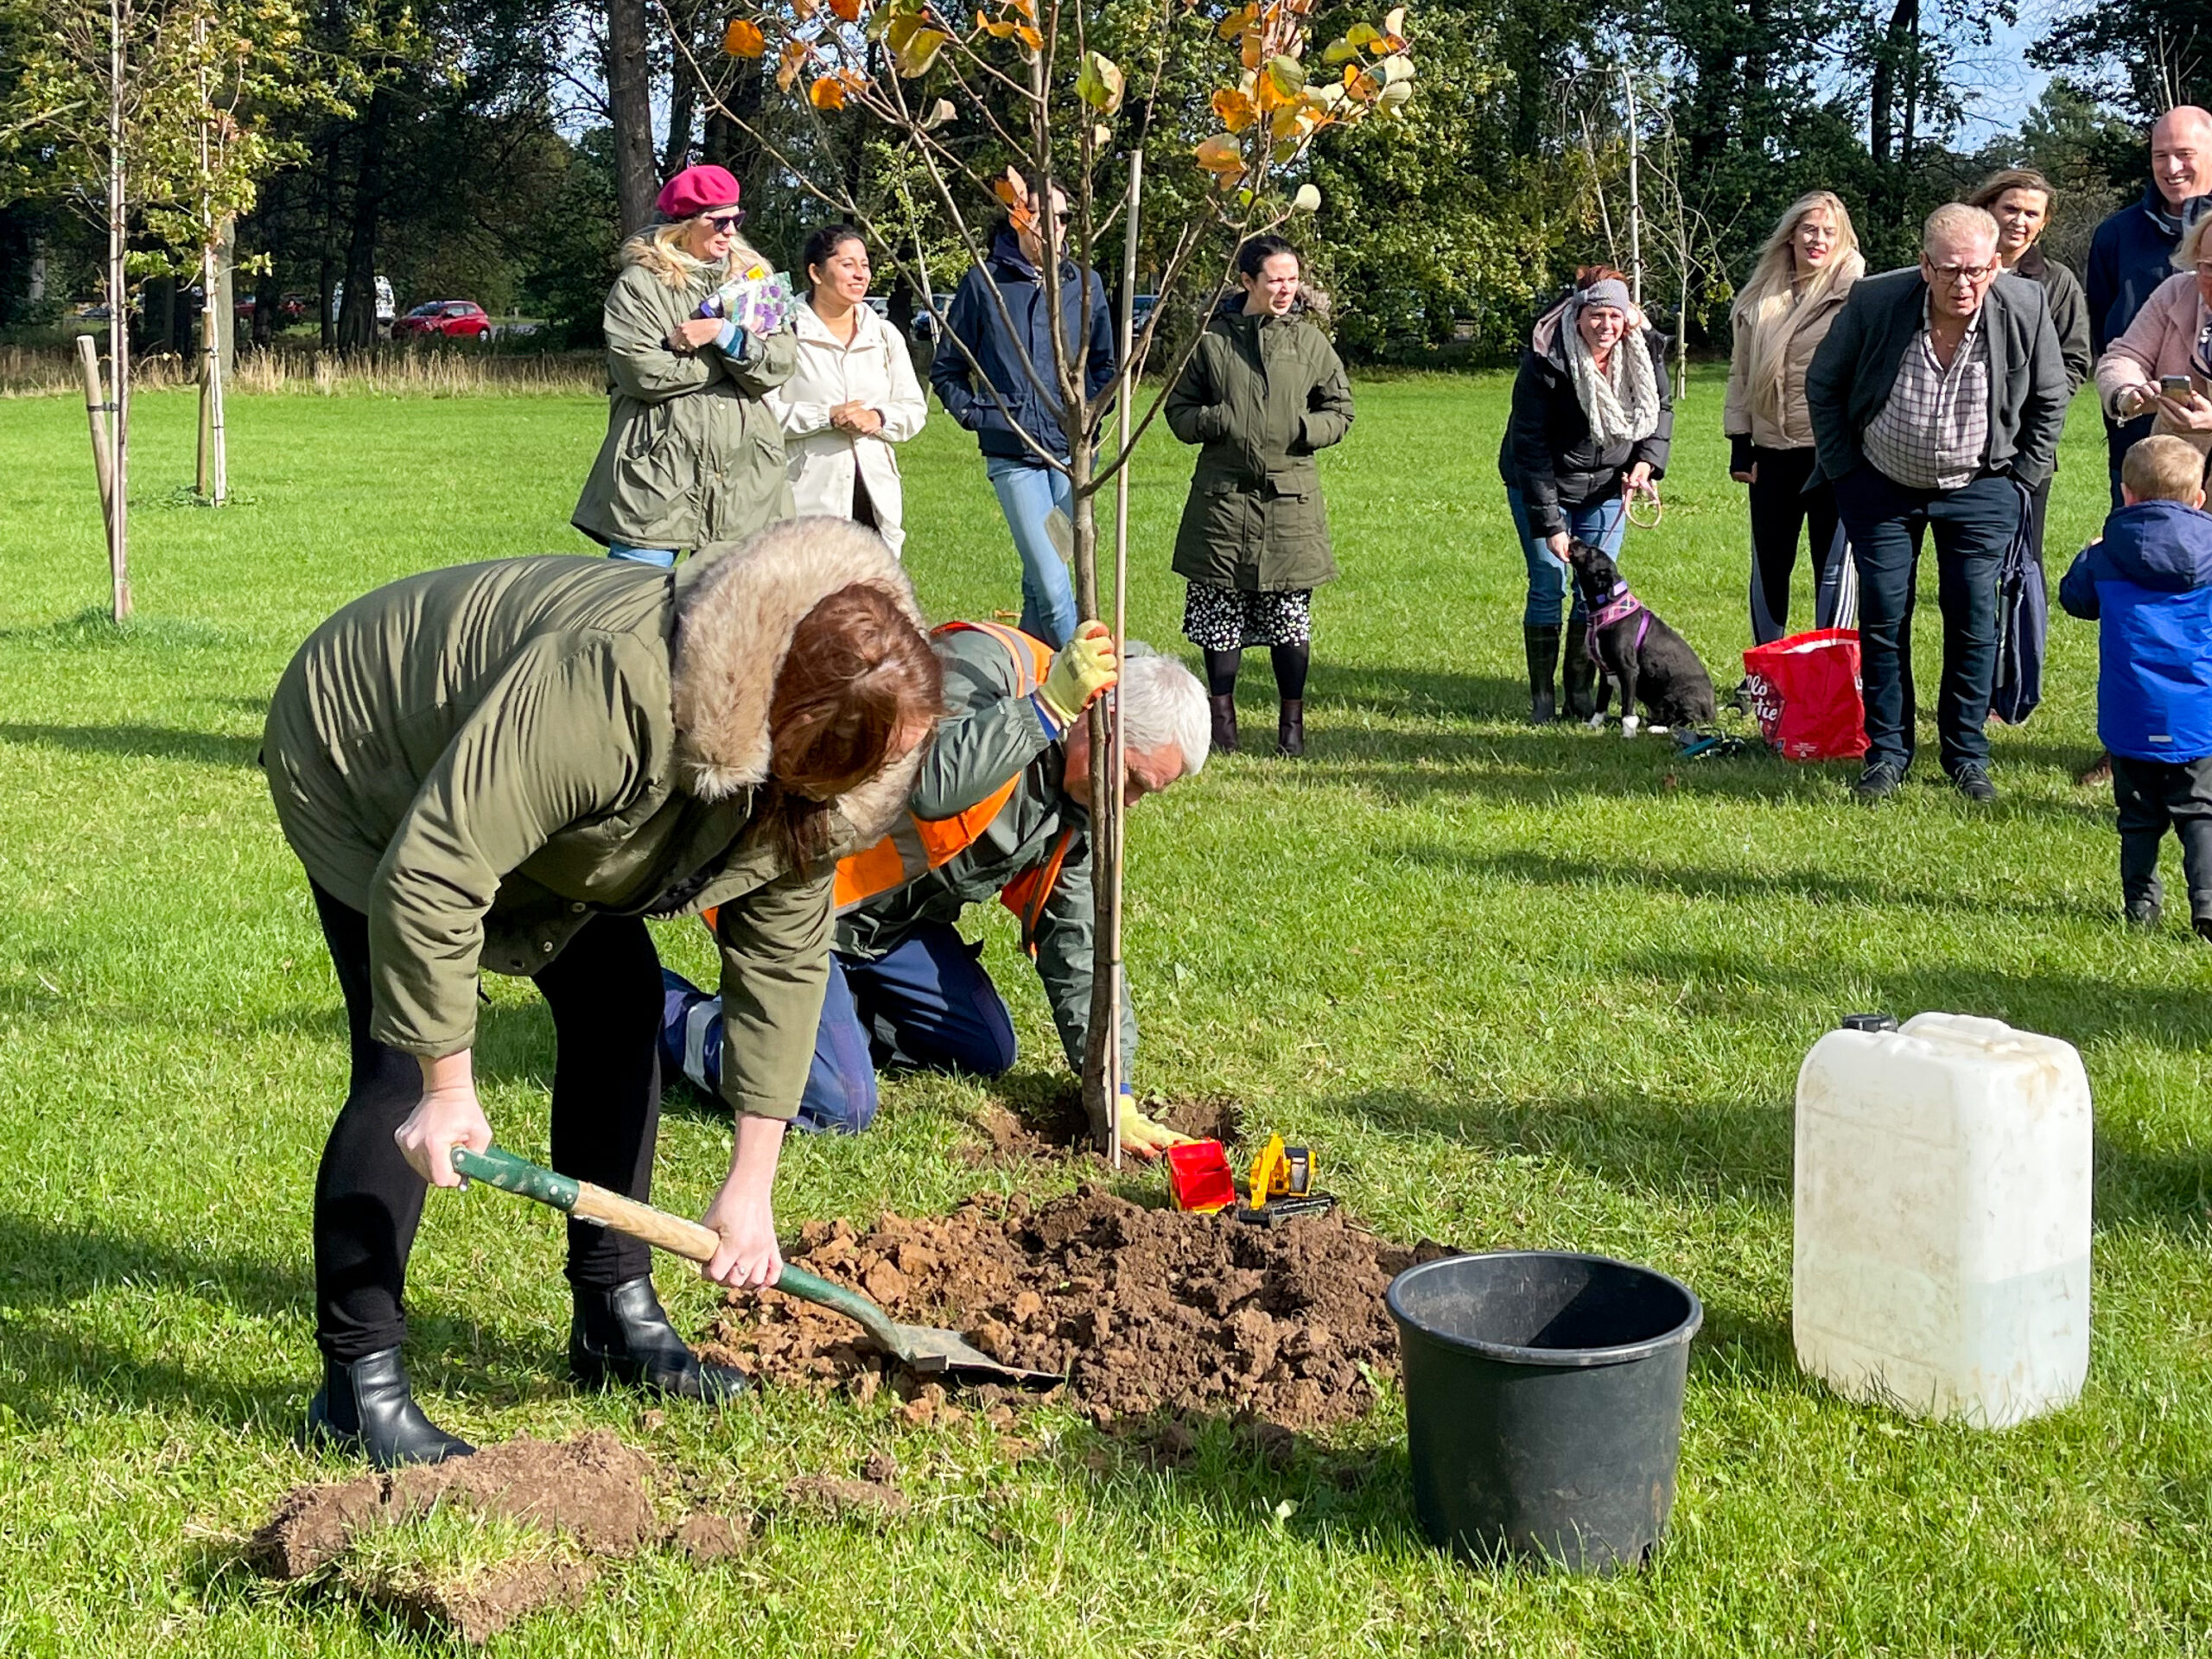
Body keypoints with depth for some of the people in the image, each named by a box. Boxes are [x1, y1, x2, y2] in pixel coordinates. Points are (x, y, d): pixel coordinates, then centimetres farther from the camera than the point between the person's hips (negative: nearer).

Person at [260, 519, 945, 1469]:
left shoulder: (805, 761, -15)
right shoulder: (614, 688, -42)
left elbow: (784, 958, -10)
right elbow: (429, 877, -40)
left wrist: (752, 1187, -11)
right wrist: (448, 1087, -33)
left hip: (528, 809, 8)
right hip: (365, 763, -8)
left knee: (620, 996, 2)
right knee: (402, 1062, -17)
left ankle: (615, 1318, 15)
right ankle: (357, 1387, -9)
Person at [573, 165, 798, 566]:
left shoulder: (754, 278, 14)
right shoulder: (640, 285, -1)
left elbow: (780, 364, 3)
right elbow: (643, 373, -14)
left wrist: (722, 334, -14)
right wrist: (742, 346, -5)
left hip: (742, 479, 4)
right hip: (657, 476, -4)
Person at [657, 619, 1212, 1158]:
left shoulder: (1082, 789, 2)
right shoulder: (982, 663, -24)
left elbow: (1079, 943, 5)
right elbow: (930, 787, -43)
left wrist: (1115, 1095, 0)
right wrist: (1050, 706, -41)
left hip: (895, 912, 9)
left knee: (988, 1053, 12)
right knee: (840, 1106, -17)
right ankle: (666, 1011, 2)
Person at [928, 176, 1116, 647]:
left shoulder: (1085, 284, 10)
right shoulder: (984, 282, 3)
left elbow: (1105, 364, 21)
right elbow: (945, 369, 12)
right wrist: (974, 415, 0)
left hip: (1071, 449, 3)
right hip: (1012, 454, -3)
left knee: (1041, 579, 8)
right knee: (1052, 588, -12)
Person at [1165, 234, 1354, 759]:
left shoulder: (1310, 341, 8)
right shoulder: (1212, 339, 5)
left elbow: (1340, 411, 14)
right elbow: (1178, 409, 10)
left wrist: (1306, 429, -6)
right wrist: (1215, 421, -9)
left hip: (1291, 498, 0)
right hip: (1223, 496, 0)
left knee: (1290, 615, 1)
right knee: (1220, 612, 2)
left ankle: (1292, 721, 14)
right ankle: (1222, 715, 16)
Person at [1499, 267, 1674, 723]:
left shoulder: (1644, 349, -12)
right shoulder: (1545, 360, -25)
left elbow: (1662, 409, 7)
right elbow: (1531, 446, -22)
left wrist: (1647, 461, -12)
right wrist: (1550, 523, -24)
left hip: (1606, 485, 4)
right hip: (1541, 484, -4)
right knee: (1549, 587, -6)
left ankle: (1581, 696, 10)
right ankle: (1542, 700, 3)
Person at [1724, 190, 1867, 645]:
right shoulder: (1760, 297, 9)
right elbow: (1740, 373, 13)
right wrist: (1740, 445, 8)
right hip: (1773, 450, 4)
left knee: (1832, 567, 4)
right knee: (1769, 567, 12)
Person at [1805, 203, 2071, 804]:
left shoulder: (2025, 308, -15)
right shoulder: (1874, 302, -18)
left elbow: (2050, 399, 3)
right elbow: (1823, 385, -1)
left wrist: (2020, 479, 1)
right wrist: (1845, 470, -2)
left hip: (1979, 489, 0)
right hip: (1881, 486, 0)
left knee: (1973, 620, -1)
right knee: (1882, 618, 0)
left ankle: (1967, 756, 12)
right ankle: (1887, 751, 12)